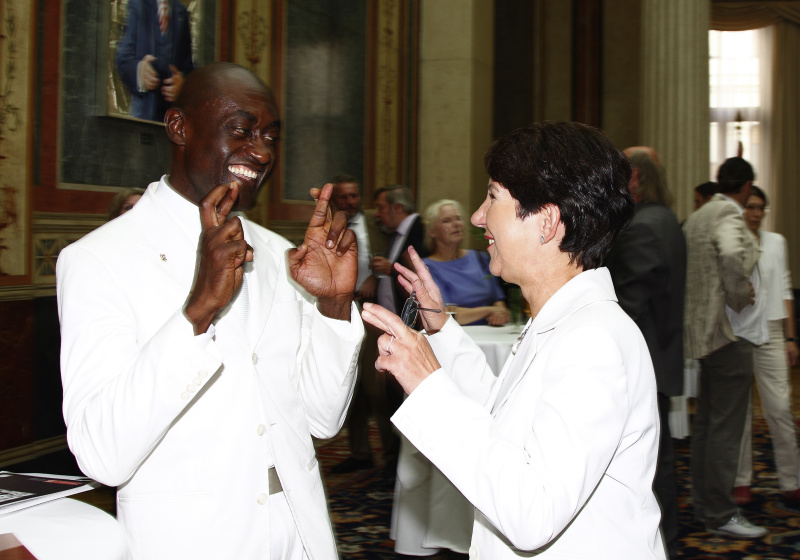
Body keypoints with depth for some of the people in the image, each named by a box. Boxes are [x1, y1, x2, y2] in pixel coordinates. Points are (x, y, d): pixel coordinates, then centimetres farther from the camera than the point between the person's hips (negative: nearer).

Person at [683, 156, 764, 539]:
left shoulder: (697, 216, 13)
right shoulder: (729, 214, -14)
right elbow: (731, 254, -34)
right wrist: (740, 297, -21)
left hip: (704, 330, 10)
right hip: (728, 333, -10)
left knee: (706, 421, 17)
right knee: (726, 426, -4)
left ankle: (703, 502, 26)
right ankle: (720, 514, 1)